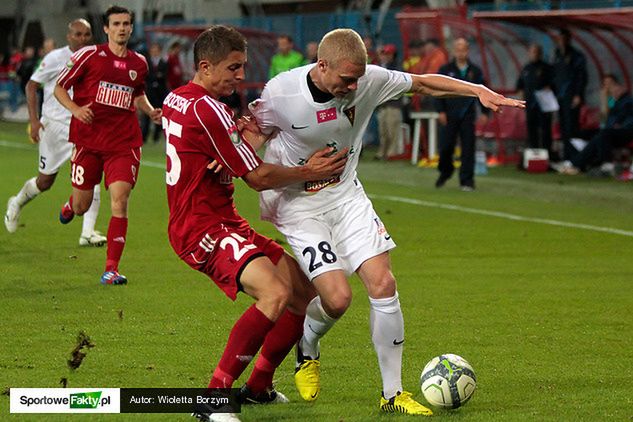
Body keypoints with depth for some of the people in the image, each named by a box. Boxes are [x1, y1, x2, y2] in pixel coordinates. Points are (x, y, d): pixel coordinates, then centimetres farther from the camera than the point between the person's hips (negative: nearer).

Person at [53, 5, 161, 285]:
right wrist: (76, 109, -16)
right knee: (82, 206, 7)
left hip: (124, 143, 2)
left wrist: (151, 112, 9)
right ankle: (70, 205, 48)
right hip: (88, 140, -2)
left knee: (120, 200, -15)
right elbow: (59, 88, 2)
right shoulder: (90, 55, -3)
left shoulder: (139, 63, 10)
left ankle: (111, 269, -12)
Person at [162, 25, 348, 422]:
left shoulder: (176, 99, 14)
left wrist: (244, 136, 4)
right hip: (204, 228, -11)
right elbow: (258, 177, -14)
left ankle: (258, 387, 22)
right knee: (275, 293, -31)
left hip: (225, 221, 11)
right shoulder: (208, 109, -17)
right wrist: (308, 172, 0)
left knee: (305, 293, 11)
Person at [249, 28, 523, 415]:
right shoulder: (280, 93, -22)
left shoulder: (369, 80, -14)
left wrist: (479, 90, -10)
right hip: (298, 205, -4)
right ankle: (307, 352, 21)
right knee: (337, 298, -16)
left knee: (383, 285, -9)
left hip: (346, 195, 4)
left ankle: (393, 394, 4)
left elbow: (424, 83, 0)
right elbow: (255, 132, -1)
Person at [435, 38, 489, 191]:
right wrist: (440, 111, -6)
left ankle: (467, 181, 2)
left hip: (468, 116, 1)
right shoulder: (445, 69, 5)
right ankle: (445, 172, 25)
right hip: (449, 115, -1)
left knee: (468, 148, -3)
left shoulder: (475, 71, 9)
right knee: (446, 146, -1)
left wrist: (485, 113, 5)